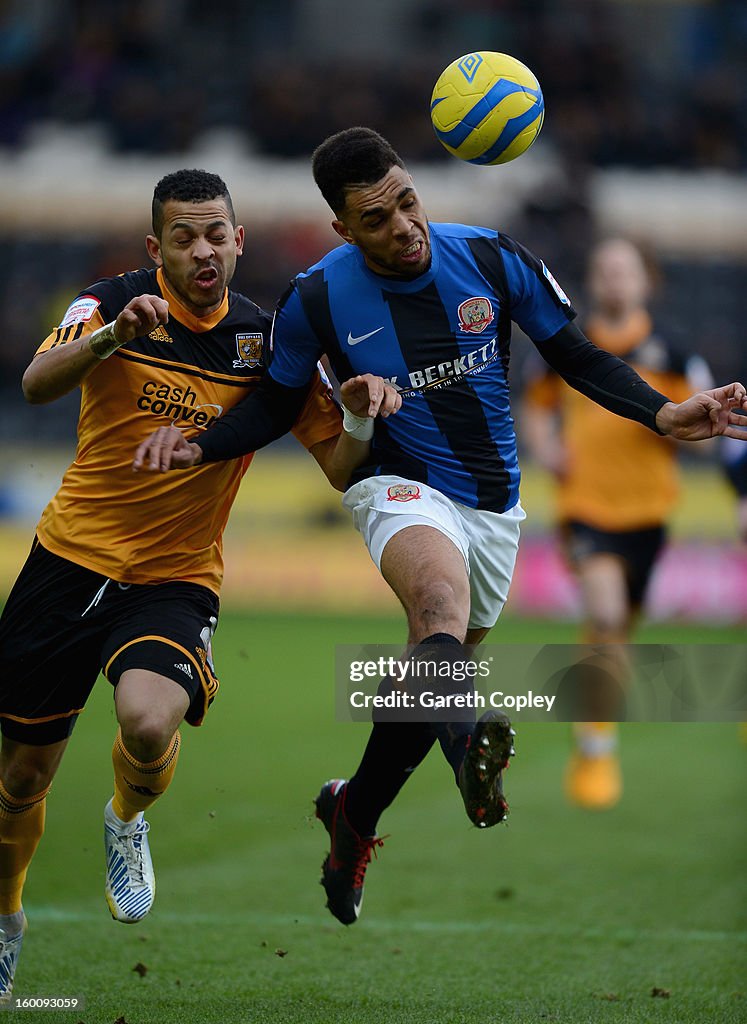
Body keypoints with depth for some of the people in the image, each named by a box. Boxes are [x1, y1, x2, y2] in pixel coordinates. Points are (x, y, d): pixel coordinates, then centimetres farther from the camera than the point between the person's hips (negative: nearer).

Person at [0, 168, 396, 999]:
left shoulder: (267, 340, -2)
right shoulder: (115, 303, -7)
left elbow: (341, 464, 0)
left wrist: (362, 414, -22)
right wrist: (109, 336, -44)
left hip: (176, 579, 0)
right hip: (71, 558, 0)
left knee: (150, 724, -30)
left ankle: (128, 819, 6)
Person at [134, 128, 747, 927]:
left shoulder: (491, 259, -9)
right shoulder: (318, 299, -11)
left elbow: (577, 358, 1)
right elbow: (276, 402, 5)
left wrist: (663, 414, -13)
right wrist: (200, 446, -14)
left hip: (495, 501, 4)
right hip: (400, 490, -4)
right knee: (443, 595, -38)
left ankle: (353, 814, 39)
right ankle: (471, 742, -70)